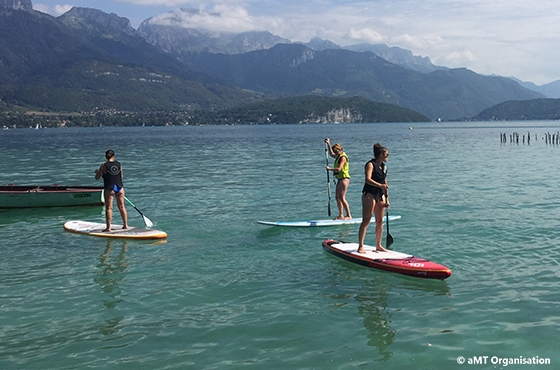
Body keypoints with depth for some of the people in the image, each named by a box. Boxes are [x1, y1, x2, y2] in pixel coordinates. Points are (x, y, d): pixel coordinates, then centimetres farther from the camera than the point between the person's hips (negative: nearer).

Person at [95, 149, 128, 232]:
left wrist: (97, 172, 18)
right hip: (119, 187, 3)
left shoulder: (104, 165, -8)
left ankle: (108, 227, 3)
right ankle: (125, 225, 19)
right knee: (122, 207, 12)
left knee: (109, 208, 2)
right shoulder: (119, 164, 3)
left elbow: (97, 178, -2)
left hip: (109, 189, -3)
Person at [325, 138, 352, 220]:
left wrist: (330, 169, -11)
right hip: (340, 179, 10)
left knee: (342, 198, -13)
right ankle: (341, 215, 14)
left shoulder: (343, 157, -14)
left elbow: (338, 169, -24)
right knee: (338, 198, 10)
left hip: (344, 178, -10)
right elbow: (331, 154, 37)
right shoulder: (338, 156, 16)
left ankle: (349, 216, -12)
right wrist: (328, 144, 29)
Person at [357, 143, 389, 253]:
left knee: (380, 221, 8)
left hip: (380, 195, 8)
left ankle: (378, 246, 18)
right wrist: (380, 185, -34)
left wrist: (387, 198, 16)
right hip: (369, 194, -8)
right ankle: (360, 246, -9)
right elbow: (368, 179, -22)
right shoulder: (371, 164, -8)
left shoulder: (384, 167, 16)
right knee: (366, 220, -9)